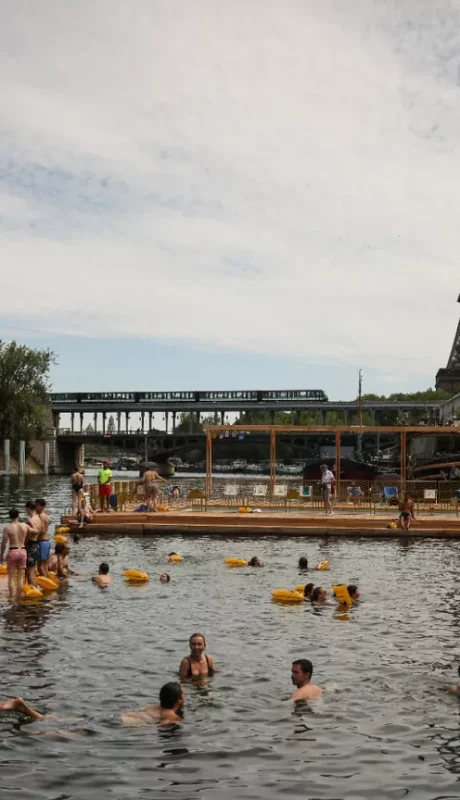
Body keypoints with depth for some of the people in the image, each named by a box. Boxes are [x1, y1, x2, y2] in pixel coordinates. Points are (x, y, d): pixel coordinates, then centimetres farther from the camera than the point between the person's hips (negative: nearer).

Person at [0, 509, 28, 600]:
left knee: (11, 577, 6)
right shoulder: (24, 526, 0)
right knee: (21, 577, 9)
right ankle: (18, 597, 11)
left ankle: (11, 597, 2)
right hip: (22, 551, 3)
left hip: (12, 552, -3)